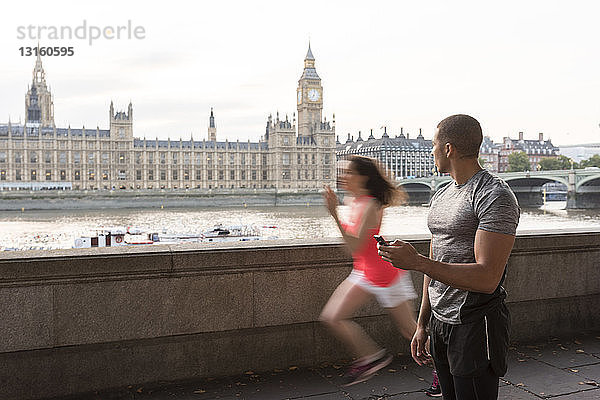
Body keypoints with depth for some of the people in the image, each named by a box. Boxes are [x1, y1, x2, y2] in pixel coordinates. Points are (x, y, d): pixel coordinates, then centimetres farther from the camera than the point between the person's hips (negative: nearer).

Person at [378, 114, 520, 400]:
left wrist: (416, 262, -25)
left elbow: (487, 278, -24)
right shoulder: (440, 197, 12)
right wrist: (422, 325, 16)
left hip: (475, 327, -8)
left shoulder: (495, 196, -15)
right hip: (439, 323, 8)